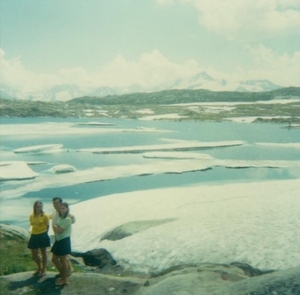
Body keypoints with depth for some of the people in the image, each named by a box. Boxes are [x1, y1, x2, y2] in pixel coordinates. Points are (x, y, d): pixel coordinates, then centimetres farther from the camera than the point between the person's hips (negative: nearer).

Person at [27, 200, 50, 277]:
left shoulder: (45, 216, -10)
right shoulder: (31, 216, 1)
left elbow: (47, 226, -2)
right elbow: (33, 225, 12)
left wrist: (44, 234, -2)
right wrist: (36, 232, 3)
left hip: (42, 236, -5)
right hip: (34, 236, 5)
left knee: (43, 253, 8)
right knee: (34, 254, 11)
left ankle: (43, 270, 23)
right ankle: (39, 268, 36)